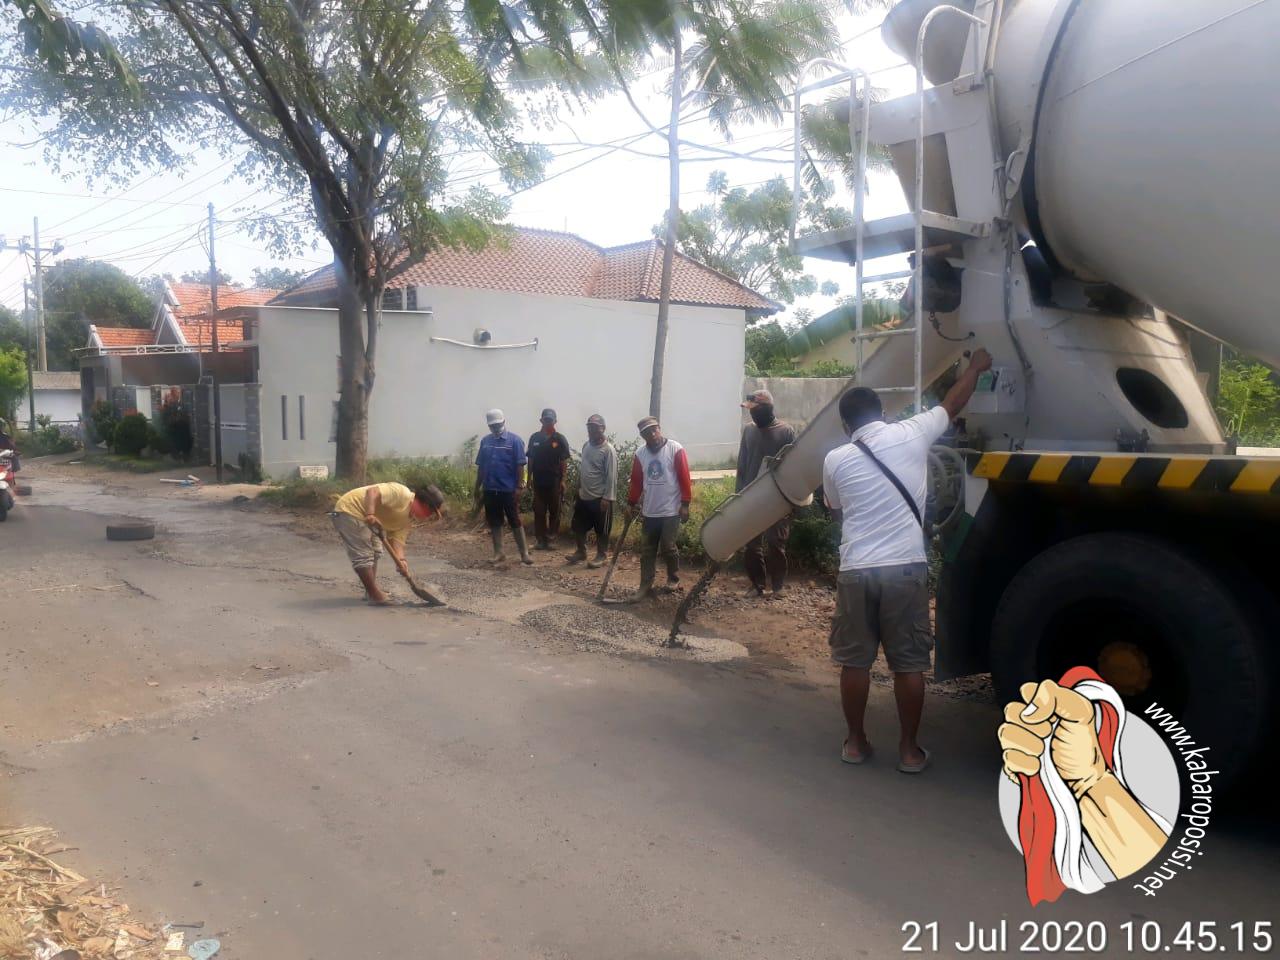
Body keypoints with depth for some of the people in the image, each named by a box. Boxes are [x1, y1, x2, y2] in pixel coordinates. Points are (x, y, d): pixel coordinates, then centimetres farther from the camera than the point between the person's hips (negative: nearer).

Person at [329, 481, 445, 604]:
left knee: (375, 552, 16)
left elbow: (397, 540, -1)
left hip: (363, 519, 10)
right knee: (363, 556, -11)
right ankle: (374, 596, -6)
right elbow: (372, 491, -28)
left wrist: (400, 560, -19)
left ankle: (371, 592, 22)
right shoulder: (401, 494, -20)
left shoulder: (408, 519, 7)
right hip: (349, 510, -10)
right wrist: (370, 515, -41)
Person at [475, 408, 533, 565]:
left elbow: (520, 465, -9)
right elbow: (481, 466, 12)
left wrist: (519, 486, -13)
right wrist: (478, 486, 11)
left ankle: (524, 553, 7)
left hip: (509, 489, -4)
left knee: (515, 522, 0)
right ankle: (498, 552, 19)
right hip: (490, 490, 4)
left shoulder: (514, 440, -6)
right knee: (494, 522, 10)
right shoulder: (485, 441, 7)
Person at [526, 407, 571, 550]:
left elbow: (564, 461, -2)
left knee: (554, 511, 4)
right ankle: (540, 540, 9)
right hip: (538, 481, 2)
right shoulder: (534, 438, 6)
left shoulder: (560, 439, -1)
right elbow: (530, 459, 10)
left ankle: (551, 539, 12)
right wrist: (529, 477, 5)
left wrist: (563, 480, -7)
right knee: (539, 511, 3)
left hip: (554, 481, -2)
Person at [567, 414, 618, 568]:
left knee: (601, 530, 5)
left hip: (599, 498, -7)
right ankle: (581, 552, 32)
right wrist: (578, 489, 16)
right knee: (578, 526, 15)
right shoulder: (586, 445, 7)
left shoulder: (608, 449, -16)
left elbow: (611, 476, -18)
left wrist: (607, 498, -20)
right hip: (583, 496, 7)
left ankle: (601, 556, 19)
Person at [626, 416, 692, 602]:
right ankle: (645, 586, 12)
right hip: (649, 512, 4)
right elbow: (636, 481, 12)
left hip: (671, 511, -4)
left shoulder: (676, 450, -9)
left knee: (668, 548, 1)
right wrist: (633, 503, 12)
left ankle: (674, 578, 24)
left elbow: (685, 478, -9)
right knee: (647, 550, 5)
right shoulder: (640, 454, 4)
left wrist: (685, 504, -11)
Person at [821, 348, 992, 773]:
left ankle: (855, 742, 22)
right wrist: (976, 367, 34)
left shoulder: (835, 459, 2)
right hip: (905, 569, 0)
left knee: (854, 662, 12)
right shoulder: (911, 435, 0)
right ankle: (909, 749, 16)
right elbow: (953, 403, 17)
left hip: (856, 572, 0)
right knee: (909, 664, 8)